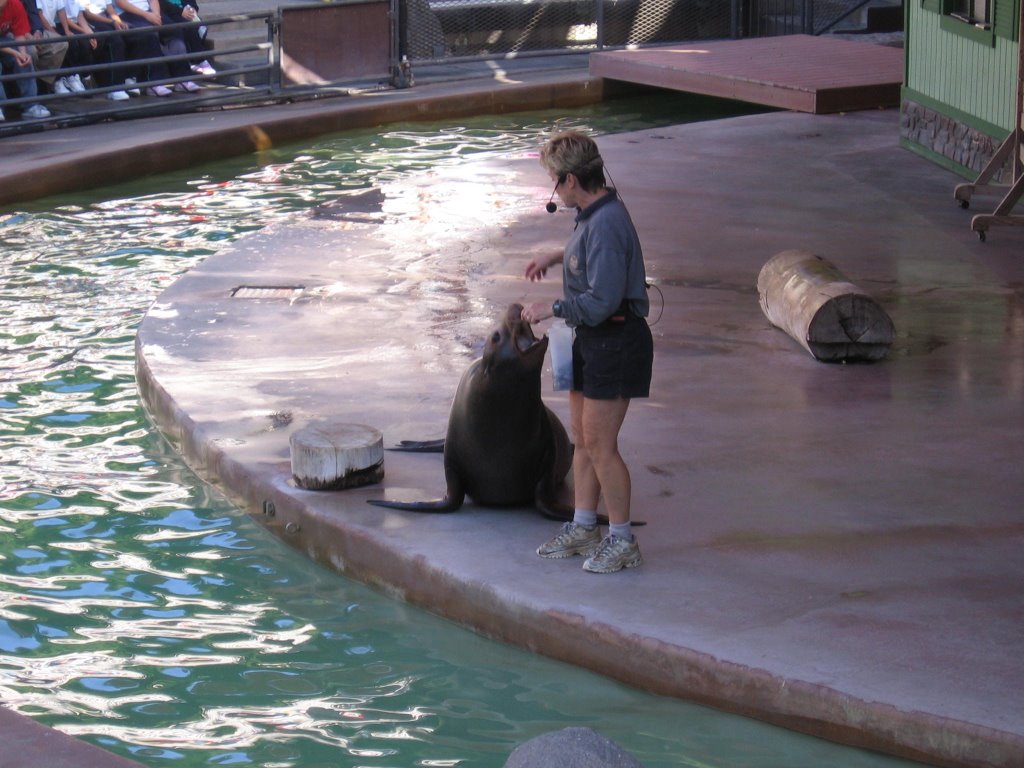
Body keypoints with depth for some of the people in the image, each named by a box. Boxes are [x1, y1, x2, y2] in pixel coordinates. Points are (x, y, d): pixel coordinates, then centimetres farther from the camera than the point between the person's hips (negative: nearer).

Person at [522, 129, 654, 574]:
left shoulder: (606, 225, -26)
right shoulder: (591, 214, 6)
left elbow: (601, 302, -28)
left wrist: (551, 310, -16)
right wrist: (556, 257, 23)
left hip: (615, 342, -10)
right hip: (591, 339, 10)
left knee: (599, 444, -4)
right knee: (582, 438, 16)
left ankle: (622, 541, 7)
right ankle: (583, 528, 28)